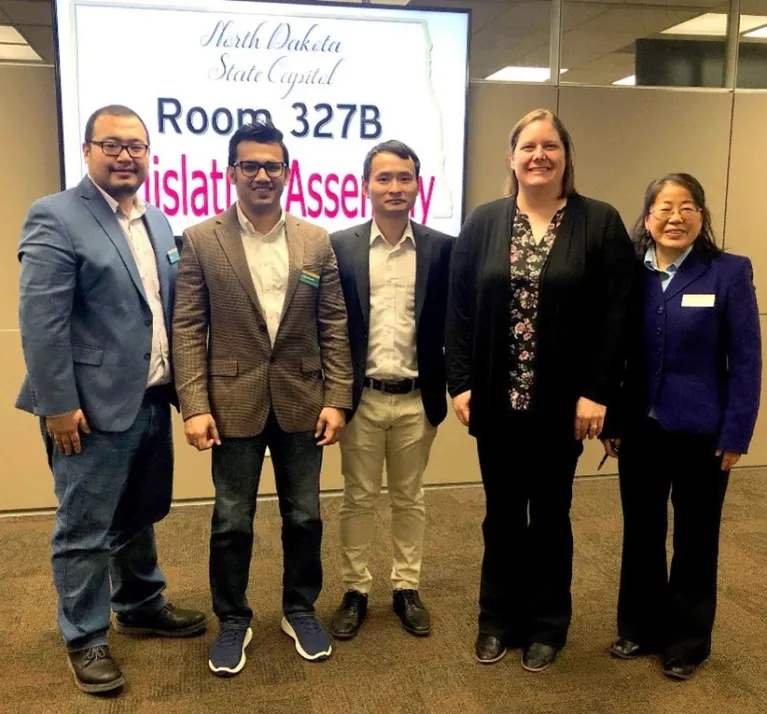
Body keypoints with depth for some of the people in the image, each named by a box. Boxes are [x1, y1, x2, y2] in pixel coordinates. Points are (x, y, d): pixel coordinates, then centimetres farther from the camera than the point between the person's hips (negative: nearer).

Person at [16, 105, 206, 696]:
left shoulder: (159, 222, 12)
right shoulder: (56, 217, -10)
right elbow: (40, 320, -15)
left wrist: (176, 385, 10)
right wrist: (58, 404, -18)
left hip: (151, 401, 7)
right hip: (93, 406, -7)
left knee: (140, 516, 21)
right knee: (85, 530, 7)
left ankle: (141, 606, 40)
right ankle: (86, 639, 25)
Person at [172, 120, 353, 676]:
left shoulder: (317, 241, 3)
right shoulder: (201, 241, -2)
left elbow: (334, 326, 3)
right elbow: (188, 329, -5)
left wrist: (337, 398, -3)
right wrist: (195, 406, -12)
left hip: (301, 402, 2)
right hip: (233, 404, -1)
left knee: (305, 516, 13)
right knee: (232, 521, 10)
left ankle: (301, 611, 34)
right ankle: (233, 620, 30)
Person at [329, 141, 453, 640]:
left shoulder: (442, 248, 0)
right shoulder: (340, 246, -2)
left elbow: (453, 324, 2)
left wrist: (458, 385, -4)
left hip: (417, 398, 1)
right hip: (361, 396, 0)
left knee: (410, 497, 14)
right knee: (359, 498, 11)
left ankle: (407, 588, 30)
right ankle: (356, 591, 26)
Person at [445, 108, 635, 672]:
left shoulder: (600, 223, -2)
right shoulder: (483, 223, 3)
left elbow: (616, 315, -7)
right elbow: (459, 309, 1)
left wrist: (597, 393, -13)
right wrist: (460, 383, -6)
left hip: (562, 403, -1)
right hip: (496, 399, 2)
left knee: (550, 515, 13)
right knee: (503, 515, 14)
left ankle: (546, 626, 30)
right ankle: (498, 620, 31)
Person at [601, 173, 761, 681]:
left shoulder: (730, 273, -7)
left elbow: (746, 360, -7)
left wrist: (736, 435, -11)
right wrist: (611, 422, -1)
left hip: (701, 433, -2)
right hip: (640, 429, 3)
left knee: (695, 541, 12)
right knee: (640, 534, 15)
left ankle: (688, 643, 30)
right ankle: (640, 629, 34)